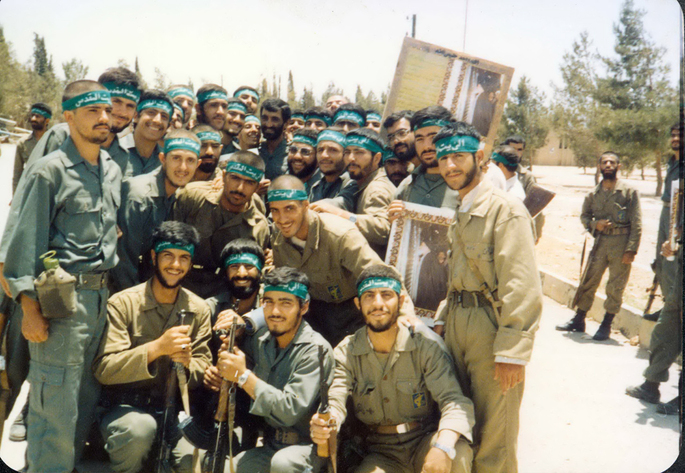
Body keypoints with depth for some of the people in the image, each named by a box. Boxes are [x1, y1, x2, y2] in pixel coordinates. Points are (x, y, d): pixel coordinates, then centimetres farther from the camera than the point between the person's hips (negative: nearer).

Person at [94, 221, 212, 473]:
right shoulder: (122, 303, -8)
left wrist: (186, 364, -22)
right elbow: (104, 369, -14)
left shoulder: (199, 310, 4)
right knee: (140, 426, -35)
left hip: (172, 409, 3)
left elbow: (202, 371, 2)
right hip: (123, 407, -2)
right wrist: (157, 348, -27)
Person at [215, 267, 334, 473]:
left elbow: (290, 411, -24)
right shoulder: (262, 339, 4)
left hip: (307, 447, -6)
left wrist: (244, 376, -22)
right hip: (270, 446, 6)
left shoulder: (315, 349, -16)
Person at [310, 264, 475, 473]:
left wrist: (443, 447, -39)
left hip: (424, 442, -1)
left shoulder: (426, 344, -10)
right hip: (380, 453, 1)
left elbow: (454, 401, -19)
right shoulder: (346, 352, -3)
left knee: (458, 454, -33)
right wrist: (322, 425, -40)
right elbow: (335, 402, -14)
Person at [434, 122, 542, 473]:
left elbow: (522, 288, -19)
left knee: (492, 436, 2)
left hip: (491, 326, -8)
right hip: (457, 324, 8)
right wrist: (443, 317, 12)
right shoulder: (460, 213, 15)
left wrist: (512, 352, -22)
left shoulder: (505, 209, -12)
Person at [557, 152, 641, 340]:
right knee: (588, 281, 7)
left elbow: (636, 224, -5)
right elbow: (584, 215, 19)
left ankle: (606, 325, 14)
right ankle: (579, 320, 20)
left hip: (621, 242, -3)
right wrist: (594, 224, -4)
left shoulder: (629, 191, -3)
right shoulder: (594, 193, 7)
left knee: (615, 286, 3)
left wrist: (631, 250, -11)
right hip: (600, 241, 3)